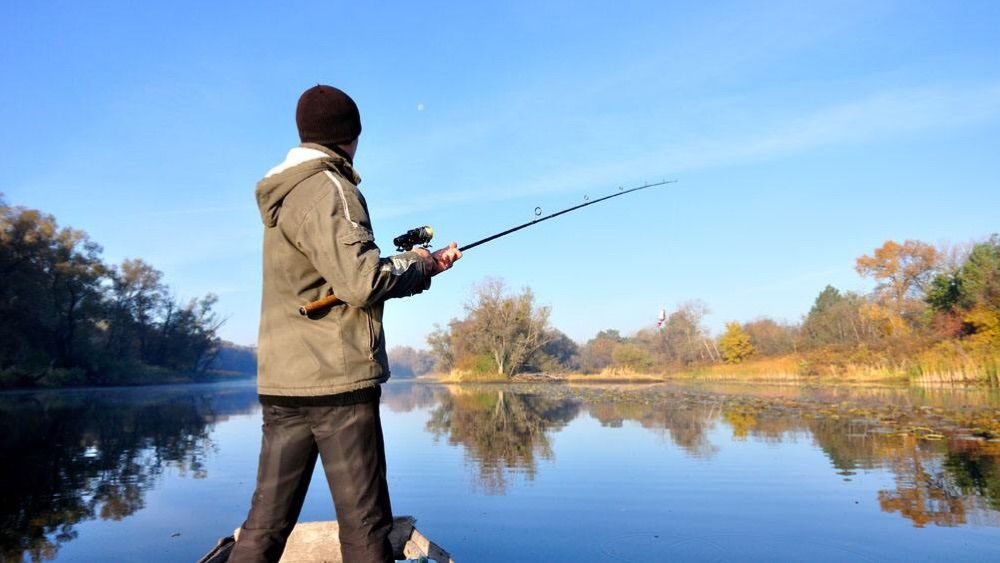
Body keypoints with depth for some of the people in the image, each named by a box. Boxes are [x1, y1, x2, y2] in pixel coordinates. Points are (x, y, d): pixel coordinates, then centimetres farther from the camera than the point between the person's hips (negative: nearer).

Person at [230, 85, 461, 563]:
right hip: (337, 380, -9)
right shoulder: (328, 189, -9)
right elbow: (362, 282, -21)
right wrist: (412, 263, -1)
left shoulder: (286, 196, 20)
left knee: (266, 523, 10)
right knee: (364, 525, 0)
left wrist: (423, 268, 17)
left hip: (283, 380, 9)